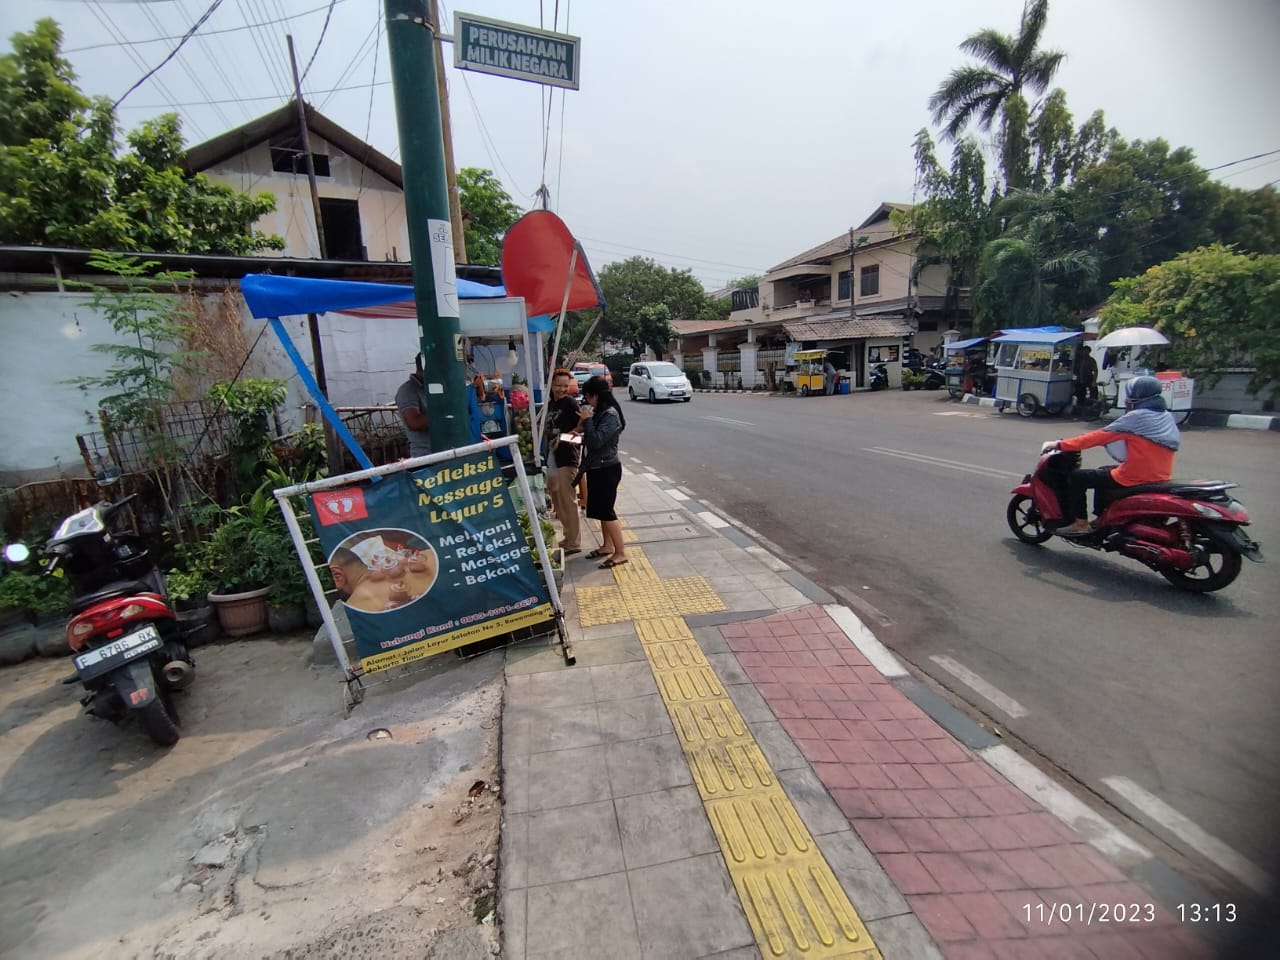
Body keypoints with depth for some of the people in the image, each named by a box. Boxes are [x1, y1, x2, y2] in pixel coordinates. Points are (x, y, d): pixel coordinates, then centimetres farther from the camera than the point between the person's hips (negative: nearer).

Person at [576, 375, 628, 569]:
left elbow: (597, 441, -25)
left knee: (606, 511, -6)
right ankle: (608, 546, 29)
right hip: (596, 468, 10)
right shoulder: (599, 413, 10)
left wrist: (587, 420, -16)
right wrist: (583, 427, 2)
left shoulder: (611, 415, -18)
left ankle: (621, 553, 1)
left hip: (607, 469, -10)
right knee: (600, 509, 16)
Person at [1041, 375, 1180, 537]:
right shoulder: (1166, 416, 11)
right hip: (1159, 478, 10)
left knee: (1077, 477, -2)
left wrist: (1060, 445, -13)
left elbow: (1101, 436, -16)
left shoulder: (1137, 417, -16)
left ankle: (1080, 523, -1)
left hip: (1134, 478, -10)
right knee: (1103, 472, 31)